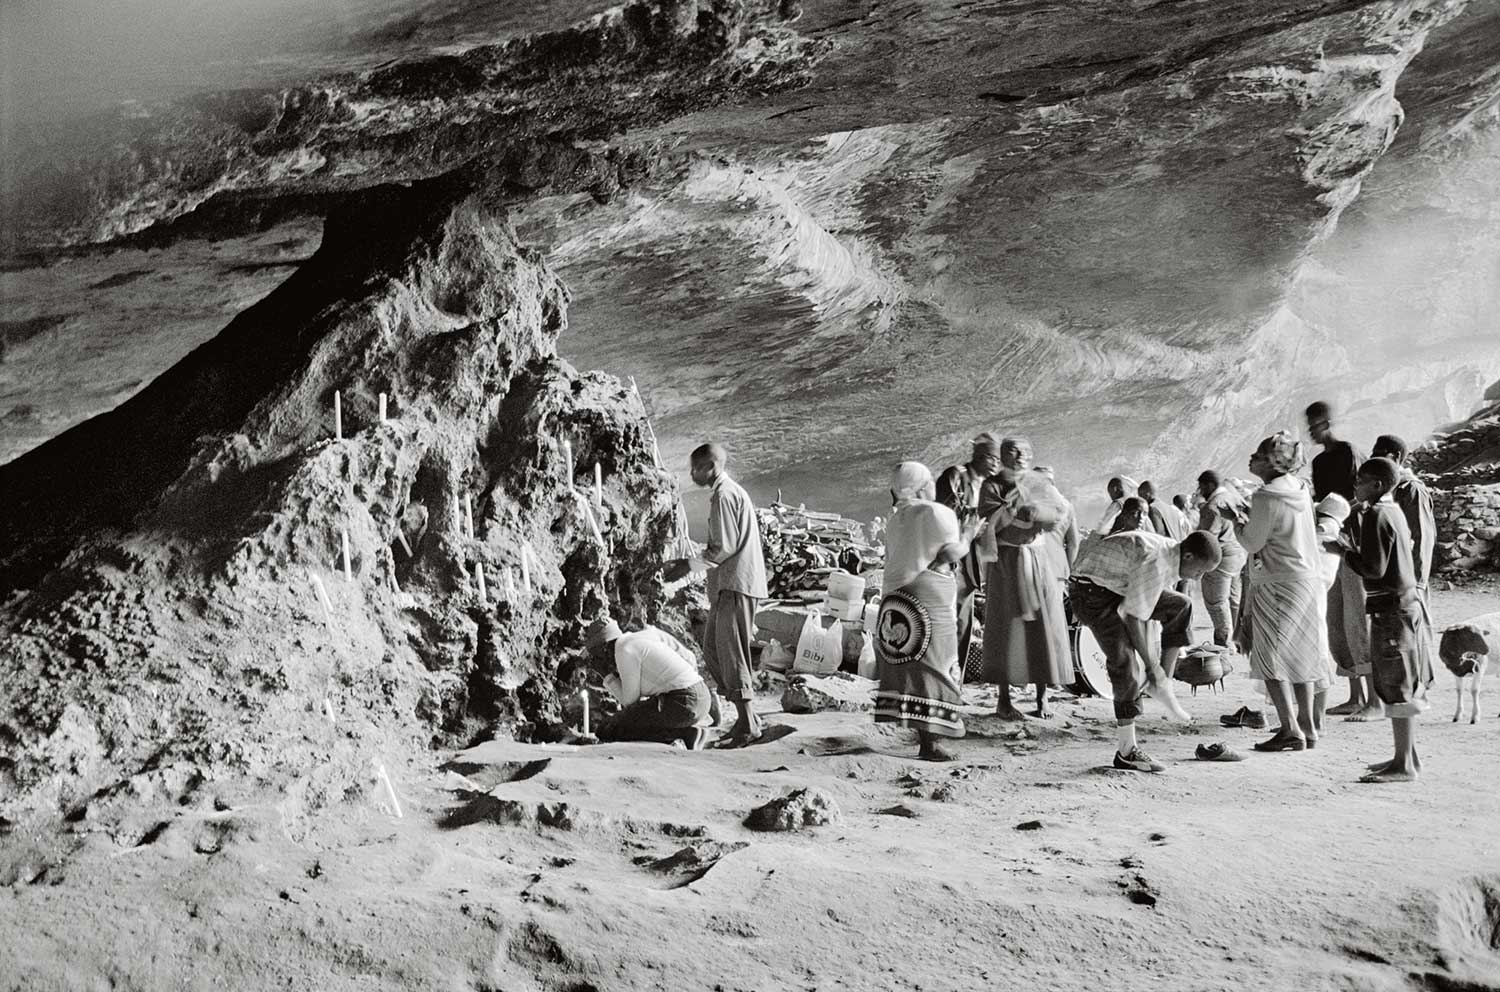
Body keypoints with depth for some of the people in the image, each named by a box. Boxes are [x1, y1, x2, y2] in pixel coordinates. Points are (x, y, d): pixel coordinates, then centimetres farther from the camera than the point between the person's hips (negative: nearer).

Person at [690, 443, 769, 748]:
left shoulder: (724, 495, -11)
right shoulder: (733, 492, 21)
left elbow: (724, 547, -17)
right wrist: (701, 559, 14)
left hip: (735, 585, -10)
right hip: (727, 586, 10)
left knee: (731, 654, -8)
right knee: (712, 651, 13)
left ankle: (748, 724, -6)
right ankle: (746, 716, 16)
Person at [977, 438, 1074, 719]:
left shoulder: (1039, 484, 8)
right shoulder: (992, 485, 1)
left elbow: (1058, 515, -5)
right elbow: (990, 522, -13)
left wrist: (1031, 510, -19)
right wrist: (1017, 500, -17)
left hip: (1037, 560, 3)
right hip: (1006, 561, -3)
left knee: (1044, 625, -1)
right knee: (1006, 628, -4)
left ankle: (1042, 699, 5)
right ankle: (1003, 700, 3)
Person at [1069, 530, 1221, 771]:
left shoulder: (1172, 555, 1)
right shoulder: (1153, 562, -29)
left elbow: (1151, 605, 9)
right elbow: (1134, 618, -25)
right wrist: (1151, 665, -16)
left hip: (1118, 587, 10)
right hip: (1091, 590, -10)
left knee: (1181, 606, 1)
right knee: (1125, 662, -16)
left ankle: (1163, 685, 3)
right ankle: (1126, 752, -8)